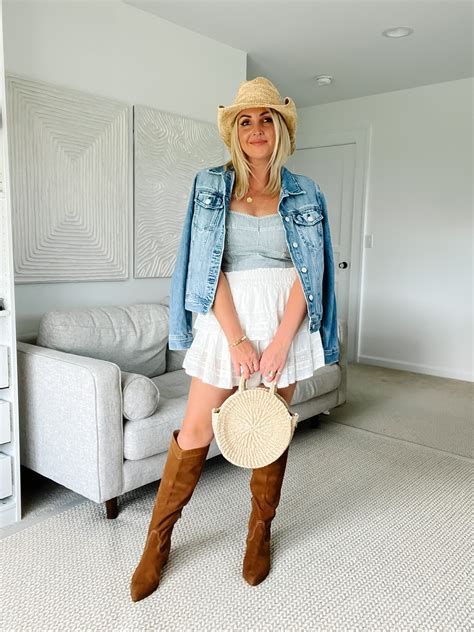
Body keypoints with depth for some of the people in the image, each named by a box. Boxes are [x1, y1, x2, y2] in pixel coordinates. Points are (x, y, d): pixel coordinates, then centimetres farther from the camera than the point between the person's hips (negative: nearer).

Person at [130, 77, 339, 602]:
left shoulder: (304, 195, 5)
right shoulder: (212, 185, 2)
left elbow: (308, 273, -2)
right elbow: (209, 267, -6)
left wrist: (282, 340, -12)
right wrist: (236, 339, -13)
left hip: (285, 320, 1)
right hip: (227, 318, -1)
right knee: (194, 431, 1)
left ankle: (260, 532, 31)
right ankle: (158, 539, 22)